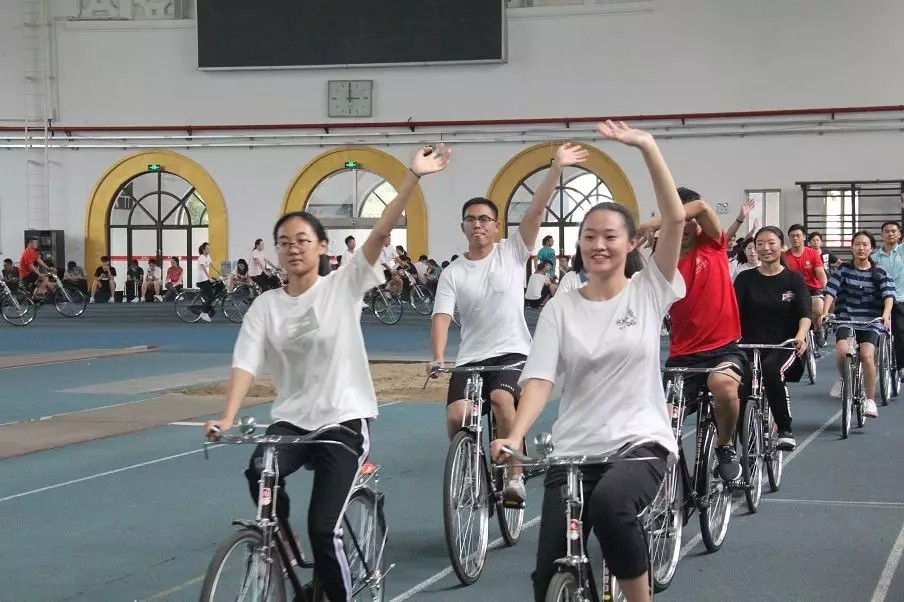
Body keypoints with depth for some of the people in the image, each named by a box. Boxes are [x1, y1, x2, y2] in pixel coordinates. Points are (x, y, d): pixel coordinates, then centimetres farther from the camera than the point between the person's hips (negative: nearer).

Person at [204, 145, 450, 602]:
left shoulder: (343, 286, -4)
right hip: (291, 419, 2)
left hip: (344, 419, -2)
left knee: (323, 528, -10)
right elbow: (245, 364, -7)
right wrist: (227, 418, -23)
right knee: (258, 473, -29)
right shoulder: (265, 306, 2)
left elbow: (381, 232, -14)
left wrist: (413, 177, -23)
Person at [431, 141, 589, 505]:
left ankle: (515, 476, -21)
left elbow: (536, 211, -6)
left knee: (501, 398, -32)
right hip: (470, 358, 2)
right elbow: (441, 317, -6)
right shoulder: (452, 273, 5)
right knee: (456, 415, -20)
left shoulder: (512, 253, 3)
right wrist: (437, 357, -24)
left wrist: (557, 168, -15)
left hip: (511, 352, -2)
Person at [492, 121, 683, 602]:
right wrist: (514, 436, -25)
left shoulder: (649, 291, 2)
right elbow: (539, 379, -7)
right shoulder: (560, 309, 4)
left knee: (609, 503, -36)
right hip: (573, 449, 2)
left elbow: (675, 218, -10)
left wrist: (647, 147, -18)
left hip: (640, 442, -2)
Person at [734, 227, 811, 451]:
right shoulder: (745, 279, 8)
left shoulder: (794, 279, 5)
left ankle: (785, 430, -25)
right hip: (751, 347, 2)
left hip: (784, 348, -2)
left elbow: (805, 315, -5)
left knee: (770, 370, -36)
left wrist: (801, 336, -28)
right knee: (743, 391, -21)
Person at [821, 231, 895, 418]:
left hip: (871, 323, 0)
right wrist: (825, 312, -20)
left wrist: (885, 314, -25)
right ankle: (843, 378, 6)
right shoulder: (843, 270, 6)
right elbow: (831, 292, -3)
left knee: (867, 355, -24)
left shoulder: (879, 273, 6)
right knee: (842, 351, -28)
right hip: (845, 320, 1)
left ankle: (870, 401, -11)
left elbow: (888, 295, -6)